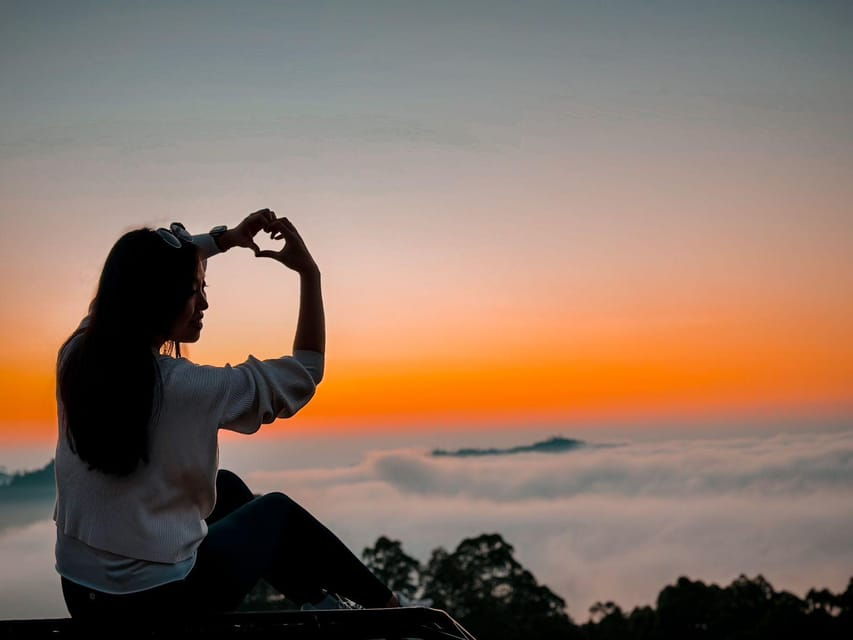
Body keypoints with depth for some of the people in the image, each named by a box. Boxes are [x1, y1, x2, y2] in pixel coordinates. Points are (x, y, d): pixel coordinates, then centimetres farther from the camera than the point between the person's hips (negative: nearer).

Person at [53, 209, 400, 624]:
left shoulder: (76, 356, -5)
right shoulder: (183, 386, -23)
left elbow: (141, 273, 15)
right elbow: (305, 372, -9)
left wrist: (226, 238, 10)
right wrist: (309, 272, -5)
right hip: (158, 602, -6)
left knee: (228, 487, 27)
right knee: (278, 512, 21)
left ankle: (317, 601, 41)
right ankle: (385, 605, 40)